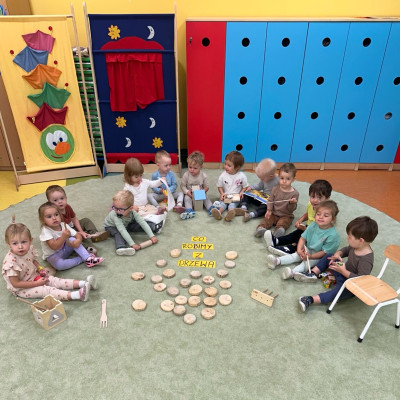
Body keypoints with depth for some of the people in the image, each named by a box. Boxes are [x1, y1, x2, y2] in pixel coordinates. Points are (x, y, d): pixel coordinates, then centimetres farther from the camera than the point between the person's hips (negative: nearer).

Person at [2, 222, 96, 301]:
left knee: (56, 281, -6)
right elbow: (15, 283, -24)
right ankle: (76, 295, -39)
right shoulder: (11, 261, -30)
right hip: (21, 289, -7)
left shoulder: (29, 249, -10)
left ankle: (83, 283, -13)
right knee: (45, 290, -23)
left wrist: (40, 268, -5)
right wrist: (37, 283, -21)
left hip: (34, 277, 7)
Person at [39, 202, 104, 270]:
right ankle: (81, 259, -20)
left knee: (72, 239, -22)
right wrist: (63, 237, -48)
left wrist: (78, 240, -32)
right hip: (52, 255, -5)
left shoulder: (64, 225, -10)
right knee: (59, 264, -36)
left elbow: (78, 235, -8)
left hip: (64, 250, 5)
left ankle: (88, 258, -24)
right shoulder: (45, 231, -25)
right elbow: (54, 247, -35)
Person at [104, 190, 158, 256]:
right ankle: (121, 248, -53)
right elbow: (122, 231, -48)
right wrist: (132, 244, -54)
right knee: (118, 234, -35)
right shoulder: (114, 215, -43)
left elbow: (142, 222, -27)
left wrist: (152, 236, -31)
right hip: (111, 226, -5)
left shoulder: (132, 212, -30)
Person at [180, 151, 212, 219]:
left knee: (206, 197, -25)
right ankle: (189, 211, -49)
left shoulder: (203, 175, -8)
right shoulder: (186, 175, -9)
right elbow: (182, 186, -3)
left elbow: (206, 187, -1)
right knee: (187, 198, -29)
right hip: (189, 194, -1)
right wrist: (187, 191, -21)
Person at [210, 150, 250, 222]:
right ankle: (218, 213, -53)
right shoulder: (223, 175, 0)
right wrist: (222, 193, -10)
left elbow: (245, 186, 5)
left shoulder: (241, 176, -4)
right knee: (222, 203, -27)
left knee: (232, 205, -29)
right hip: (225, 196, 2)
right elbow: (220, 186, 8)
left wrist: (241, 193, -14)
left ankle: (230, 214, -56)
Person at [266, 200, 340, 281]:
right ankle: (277, 261, -19)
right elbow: (303, 238, -2)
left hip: (319, 256, -6)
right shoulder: (313, 225, -9)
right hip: (307, 249, 6)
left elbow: (325, 252, -21)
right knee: (295, 255, -12)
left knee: (308, 262, -28)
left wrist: (311, 256, -27)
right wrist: (299, 249, -18)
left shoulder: (333, 235, -25)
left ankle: (293, 272, -48)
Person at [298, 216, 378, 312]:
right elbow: (347, 249, 11)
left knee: (340, 290, -39)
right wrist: (338, 254, -9)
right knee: (328, 256, 13)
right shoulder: (357, 246, -10)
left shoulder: (366, 260, -34)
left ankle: (310, 300, -45)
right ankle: (312, 274, 5)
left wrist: (344, 272, -35)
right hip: (344, 270, 10)